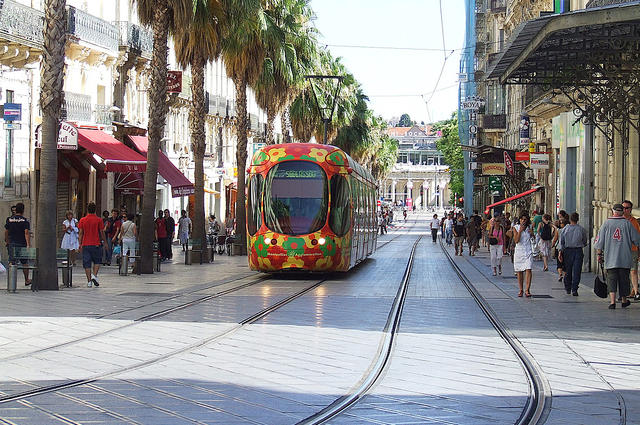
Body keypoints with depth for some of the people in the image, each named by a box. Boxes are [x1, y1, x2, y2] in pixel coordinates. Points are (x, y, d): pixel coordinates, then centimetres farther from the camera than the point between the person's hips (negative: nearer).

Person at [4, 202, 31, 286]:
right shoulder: (25, 221, -7)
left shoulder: (9, 220, 4)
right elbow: (26, 233, -15)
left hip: (12, 244, 2)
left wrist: (7, 242, 23)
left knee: (12, 263, -1)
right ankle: (26, 280, 26)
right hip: (22, 245, -2)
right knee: (24, 263, 13)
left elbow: (6, 232, 10)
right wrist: (28, 245, -19)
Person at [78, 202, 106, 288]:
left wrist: (80, 244, 4)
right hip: (96, 244, -1)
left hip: (85, 245, 1)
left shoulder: (82, 220, 1)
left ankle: (89, 281, 2)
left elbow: (80, 233, 1)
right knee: (97, 261, 14)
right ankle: (94, 275, -7)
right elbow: (102, 232, -2)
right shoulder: (99, 220, -4)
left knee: (87, 264, 5)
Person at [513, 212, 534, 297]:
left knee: (528, 270, -13)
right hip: (519, 251, 0)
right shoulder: (516, 227, -1)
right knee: (519, 272, 5)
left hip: (528, 251, 0)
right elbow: (516, 240, -11)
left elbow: (532, 238, 19)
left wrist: (531, 233, -1)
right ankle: (520, 290, 15)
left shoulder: (529, 227, 5)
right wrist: (520, 230, -18)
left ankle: (527, 290, -15)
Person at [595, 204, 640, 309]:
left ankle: (612, 301, -16)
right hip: (625, 258, 0)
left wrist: (599, 254, 8)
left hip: (610, 259, 0)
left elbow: (599, 241, 1)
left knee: (611, 279, -2)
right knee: (624, 279, 13)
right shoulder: (627, 223, -1)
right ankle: (624, 300, 24)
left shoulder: (606, 223, 0)